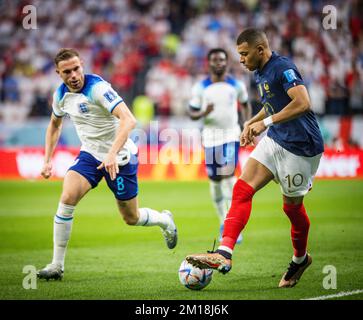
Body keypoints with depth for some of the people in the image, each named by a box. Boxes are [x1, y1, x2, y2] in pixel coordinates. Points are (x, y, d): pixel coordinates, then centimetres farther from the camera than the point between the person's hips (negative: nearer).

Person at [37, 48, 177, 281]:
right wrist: (48, 160, 12)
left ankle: (165, 221, 43)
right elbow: (55, 125, 19)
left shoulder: (98, 88, -25)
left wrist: (113, 153, -45)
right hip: (90, 154, 5)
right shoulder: (61, 95, -3)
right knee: (67, 197, -21)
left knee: (131, 218, 7)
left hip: (119, 157, -5)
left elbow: (129, 120, -36)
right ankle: (57, 265, -14)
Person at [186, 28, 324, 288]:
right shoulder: (261, 74, 11)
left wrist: (266, 122, -28)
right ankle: (224, 254, -15)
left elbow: (302, 103, -31)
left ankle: (300, 259, 33)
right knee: (242, 189, -8)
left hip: (300, 146, -9)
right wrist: (252, 123, 10)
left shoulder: (283, 68, -19)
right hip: (275, 140, 9)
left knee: (292, 206, 7)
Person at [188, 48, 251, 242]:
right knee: (214, 179, 6)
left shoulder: (237, 85, 2)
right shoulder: (200, 87, 0)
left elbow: (245, 105, 18)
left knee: (228, 174, -18)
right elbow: (191, 113, 4)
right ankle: (223, 221, 23)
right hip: (210, 136, 1)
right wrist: (203, 113, -18)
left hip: (231, 134, -1)